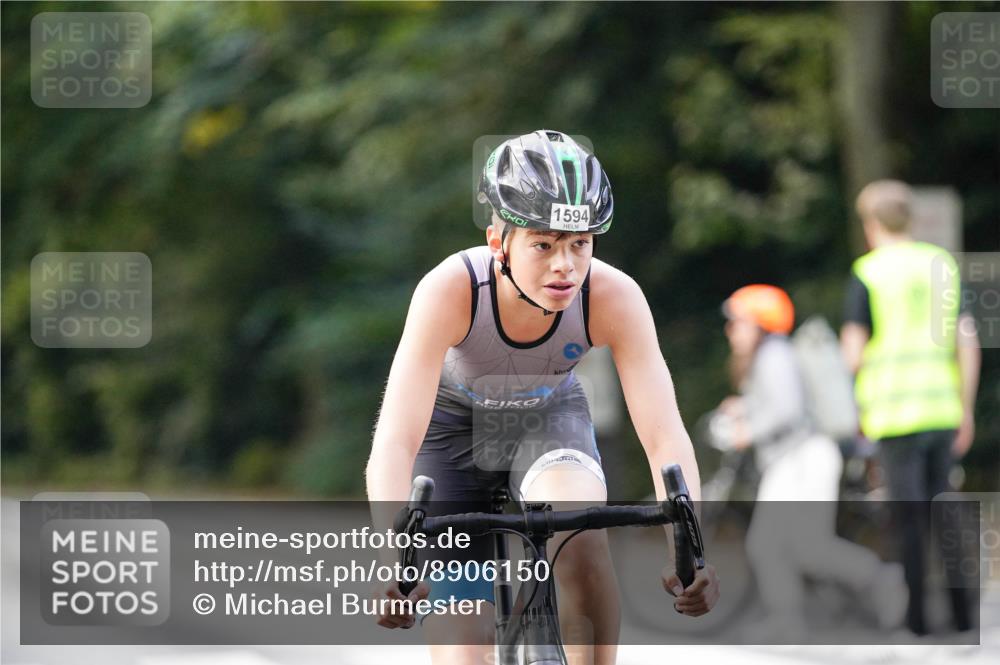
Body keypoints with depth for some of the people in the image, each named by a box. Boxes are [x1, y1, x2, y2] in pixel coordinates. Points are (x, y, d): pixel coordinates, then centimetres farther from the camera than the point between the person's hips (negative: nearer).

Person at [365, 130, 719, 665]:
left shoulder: (614, 296, -31)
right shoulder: (451, 289, -36)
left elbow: (664, 434, -34)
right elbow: (395, 441, -43)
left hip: (549, 417, 1)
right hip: (454, 423, -1)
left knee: (580, 527, -33)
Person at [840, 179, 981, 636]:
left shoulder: (867, 273, -5)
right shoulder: (943, 265, 8)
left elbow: (853, 353, -8)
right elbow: (968, 343, 6)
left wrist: (853, 410, 7)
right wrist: (966, 410, 13)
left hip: (893, 410, -4)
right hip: (942, 408, 4)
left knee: (908, 515, -1)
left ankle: (917, 616, 0)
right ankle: (960, 611, 12)